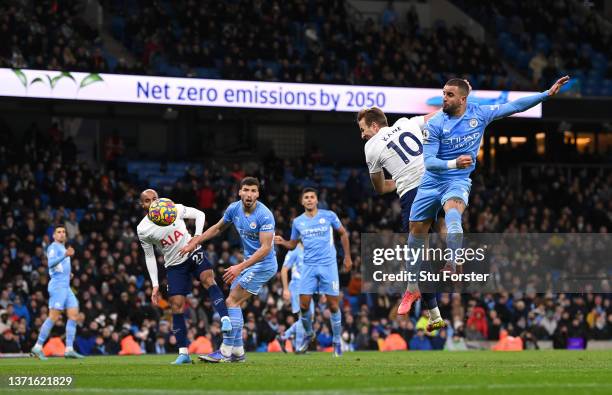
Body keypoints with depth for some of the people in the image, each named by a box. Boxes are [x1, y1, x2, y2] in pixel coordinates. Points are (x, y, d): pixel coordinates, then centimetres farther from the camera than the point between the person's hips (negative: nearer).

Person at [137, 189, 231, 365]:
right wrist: (155, 285, 0)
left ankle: (225, 319, -40)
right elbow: (149, 257, 3)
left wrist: (197, 236, -15)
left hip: (193, 253, -1)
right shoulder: (143, 230, -7)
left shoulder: (175, 209, -9)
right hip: (174, 265, 1)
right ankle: (183, 353, 0)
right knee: (176, 306, -7)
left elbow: (199, 214, 2)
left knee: (208, 279, -30)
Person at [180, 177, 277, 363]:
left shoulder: (264, 215, -23)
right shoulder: (234, 209, -1)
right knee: (234, 303, 8)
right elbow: (218, 228, 18)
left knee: (232, 302, -13)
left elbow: (265, 248, -26)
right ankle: (237, 352, 13)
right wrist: (194, 243, 12)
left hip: (264, 264, -8)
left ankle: (226, 352, -12)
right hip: (249, 262, 8)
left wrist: (240, 267, -30)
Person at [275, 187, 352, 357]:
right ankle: (308, 334, 21)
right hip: (309, 266, 2)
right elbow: (293, 244, 15)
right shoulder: (298, 222, 6)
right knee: (304, 305, -4)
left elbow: (343, 233, 10)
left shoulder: (329, 216, -2)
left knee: (333, 305, -2)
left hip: (328, 266, -2)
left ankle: (337, 341, 11)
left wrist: (347, 257, 7)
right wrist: (282, 242, -7)